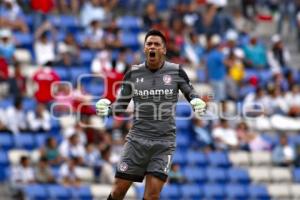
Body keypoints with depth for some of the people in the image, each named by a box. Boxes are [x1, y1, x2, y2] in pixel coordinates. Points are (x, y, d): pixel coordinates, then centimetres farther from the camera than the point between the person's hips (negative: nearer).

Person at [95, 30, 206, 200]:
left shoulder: (176, 72, 0)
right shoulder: (133, 74, 4)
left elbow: (190, 92, 11)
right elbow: (121, 105, 10)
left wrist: (198, 103, -11)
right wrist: (106, 108, -11)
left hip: (164, 142, -1)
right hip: (137, 139, 2)